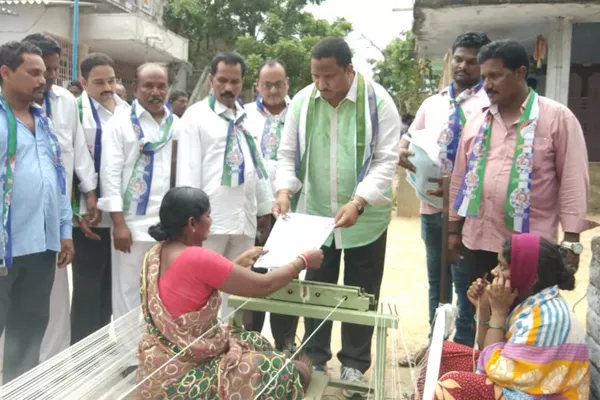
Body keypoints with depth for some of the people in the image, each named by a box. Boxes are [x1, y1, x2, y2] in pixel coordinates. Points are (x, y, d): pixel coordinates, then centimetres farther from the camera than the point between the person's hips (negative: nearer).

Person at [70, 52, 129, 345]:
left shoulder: (127, 111, 9)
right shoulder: (75, 112, -6)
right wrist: (78, 212, -13)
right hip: (90, 216, -5)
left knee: (110, 289, 14)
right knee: (87, 291, 4)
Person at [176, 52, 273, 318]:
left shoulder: (248, 118, 14)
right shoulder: (196, 116, -2)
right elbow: (188, 168, -7)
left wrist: (264, 207, 16)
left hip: (245, 216, 6)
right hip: (210, 216, -5)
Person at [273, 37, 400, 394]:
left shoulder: (378, 101, -11)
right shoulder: (302, 102, -2)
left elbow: (387, 160, -13)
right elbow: (288, 154, 3)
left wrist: (358, 202, -26)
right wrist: (284, 190, -15)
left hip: (365, 219, -2)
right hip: (315, 215, 3)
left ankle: (354, 363, 30)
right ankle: (314, 358, 32)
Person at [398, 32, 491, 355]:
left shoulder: (491, 103, -6)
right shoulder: (432, 103, 14)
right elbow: (409, 138, 16)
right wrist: (403, 151, -8)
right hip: (431, 205, 6)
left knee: (465, 284, 7)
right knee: (436, 280, 18)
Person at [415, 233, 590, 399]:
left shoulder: (548, 317, -26)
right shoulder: (526, 301, 1)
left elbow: (498, 370, -24)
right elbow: (487, 349, 8)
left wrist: (498, 311, -20)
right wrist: (484, 307, -4)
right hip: (516, 379, 9)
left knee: (451, 385, -24)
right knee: (441, 353, 7)